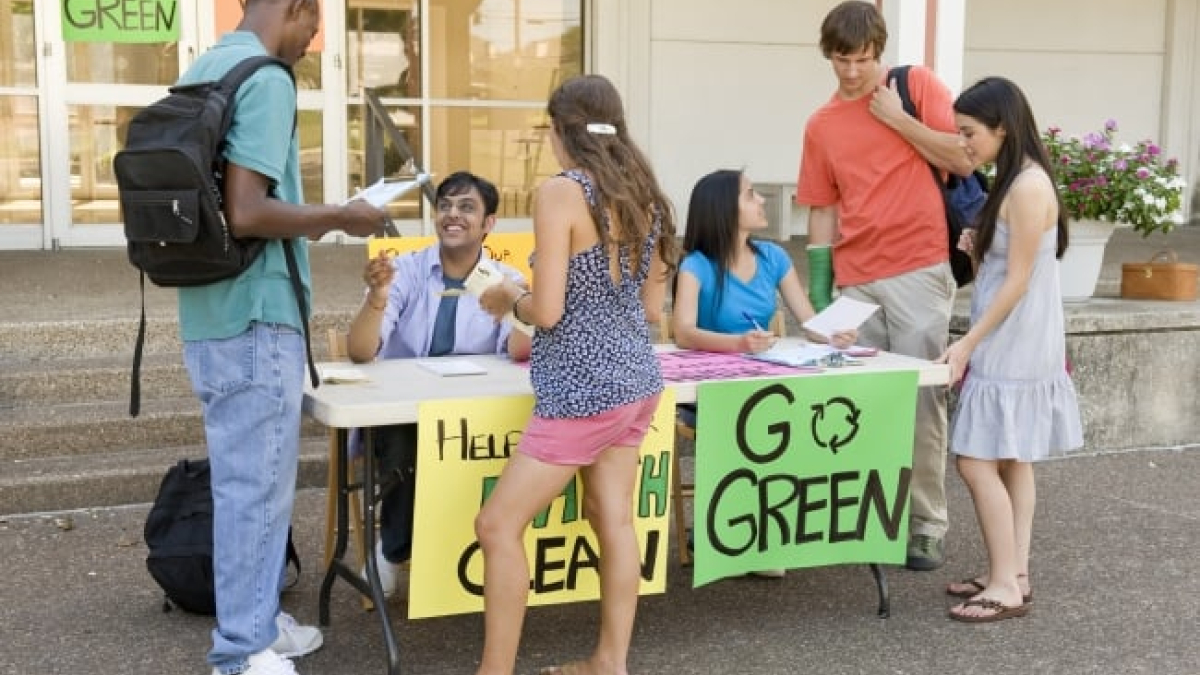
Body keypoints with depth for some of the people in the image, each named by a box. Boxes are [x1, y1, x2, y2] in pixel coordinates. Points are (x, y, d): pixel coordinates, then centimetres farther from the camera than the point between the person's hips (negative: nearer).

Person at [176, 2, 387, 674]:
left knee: (249, 479, 18)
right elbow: (245, 213, -25)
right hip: (256, 319, -9)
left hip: (214, 315, 9)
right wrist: (338, 217, -12)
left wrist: (305, 225, 20)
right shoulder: (265, 80, -16)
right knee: (256, 485, 0)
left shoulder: (202, 71, 13)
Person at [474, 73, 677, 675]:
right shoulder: (642, 194, 7)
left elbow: (547, 311, -17)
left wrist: (507, 298, 3)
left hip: (583, 391, -8)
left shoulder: (560, 193, -14)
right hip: (635, 380, 8)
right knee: (614, 521, 13)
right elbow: (652, 306, 12)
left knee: (498, 526, 0)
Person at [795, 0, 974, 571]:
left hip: (919, 272, -3)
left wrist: (899, 119, -6)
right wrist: (818, 290, 9)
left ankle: (927, 525, 5)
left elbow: (963, 160, -1)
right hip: (855, 283, 3)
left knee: (920, 398, -4)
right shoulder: (821, 126, 13)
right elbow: (823, 208, 14)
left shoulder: (918, 85, 5)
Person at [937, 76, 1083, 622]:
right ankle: (1013, 575, 18)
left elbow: (1018, 280, -19)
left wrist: (968, 344, -18)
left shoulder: (1028, 186, -18)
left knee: (977, 461, -9)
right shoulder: (1011, 182, 12)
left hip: (1013, 347, -10)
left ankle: (1007, 587, -3)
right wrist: (976, 251, 1)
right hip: (1008, 345, 10)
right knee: (1010, 461, 11)